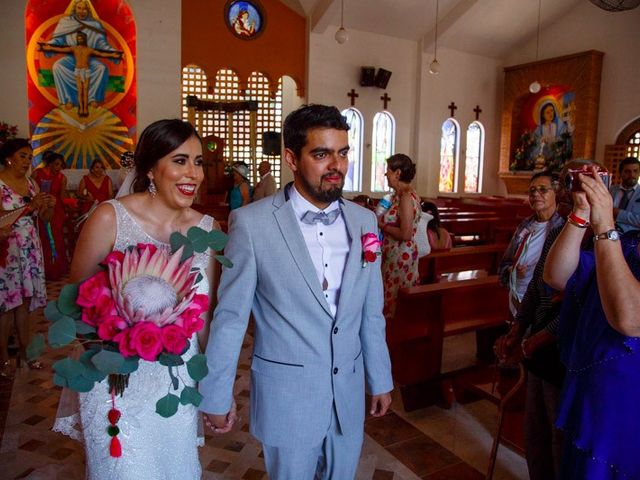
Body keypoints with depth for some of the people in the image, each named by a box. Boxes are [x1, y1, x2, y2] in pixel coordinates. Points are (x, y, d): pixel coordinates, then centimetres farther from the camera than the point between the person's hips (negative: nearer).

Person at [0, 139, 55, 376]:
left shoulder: (31, 183, 10)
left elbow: (45, 217, 12)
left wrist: (49, 205, -8)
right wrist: (29, 206, -25)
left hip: (30, 248, 5)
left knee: (25, 299, 7)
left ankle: (24, 348, 16)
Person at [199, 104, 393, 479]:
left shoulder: (364, 220, -1)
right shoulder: (252, 223, -15)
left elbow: (371, 313, 6)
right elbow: (230, 316, -9)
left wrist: (381, 379, 11)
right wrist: (217, 394, -4)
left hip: (349, 393, 4)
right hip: (286, 394, -4)